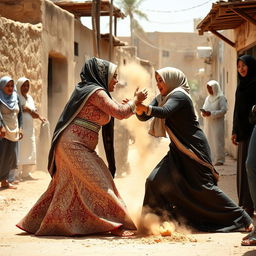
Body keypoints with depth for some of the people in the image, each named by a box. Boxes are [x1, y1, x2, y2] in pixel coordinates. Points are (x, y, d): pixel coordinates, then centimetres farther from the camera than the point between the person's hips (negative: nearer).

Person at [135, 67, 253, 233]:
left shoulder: (179, 95, -15)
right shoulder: (161, 99, 12)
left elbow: (165, 112, -33)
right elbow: (143, 117, 4)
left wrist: (145, 107, -44)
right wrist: (138, 108, -16)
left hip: (194, 149, -8)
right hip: (177, 151, 8)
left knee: (203, 187, -9)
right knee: (156, 181, -5)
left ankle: (242, 218, 0)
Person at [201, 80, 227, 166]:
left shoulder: (221, 98, -4)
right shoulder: (207, 98, 16)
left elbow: (223, 110, -12)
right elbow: (204, 108, 17)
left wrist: (211, 113, -18)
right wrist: (203, 112, -8)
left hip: (217, 123, -6)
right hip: (208, 124, 6)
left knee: (217, 140, -9)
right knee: (208, 141, 3)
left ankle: (219, 159, -7)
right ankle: (210, 158, 6)